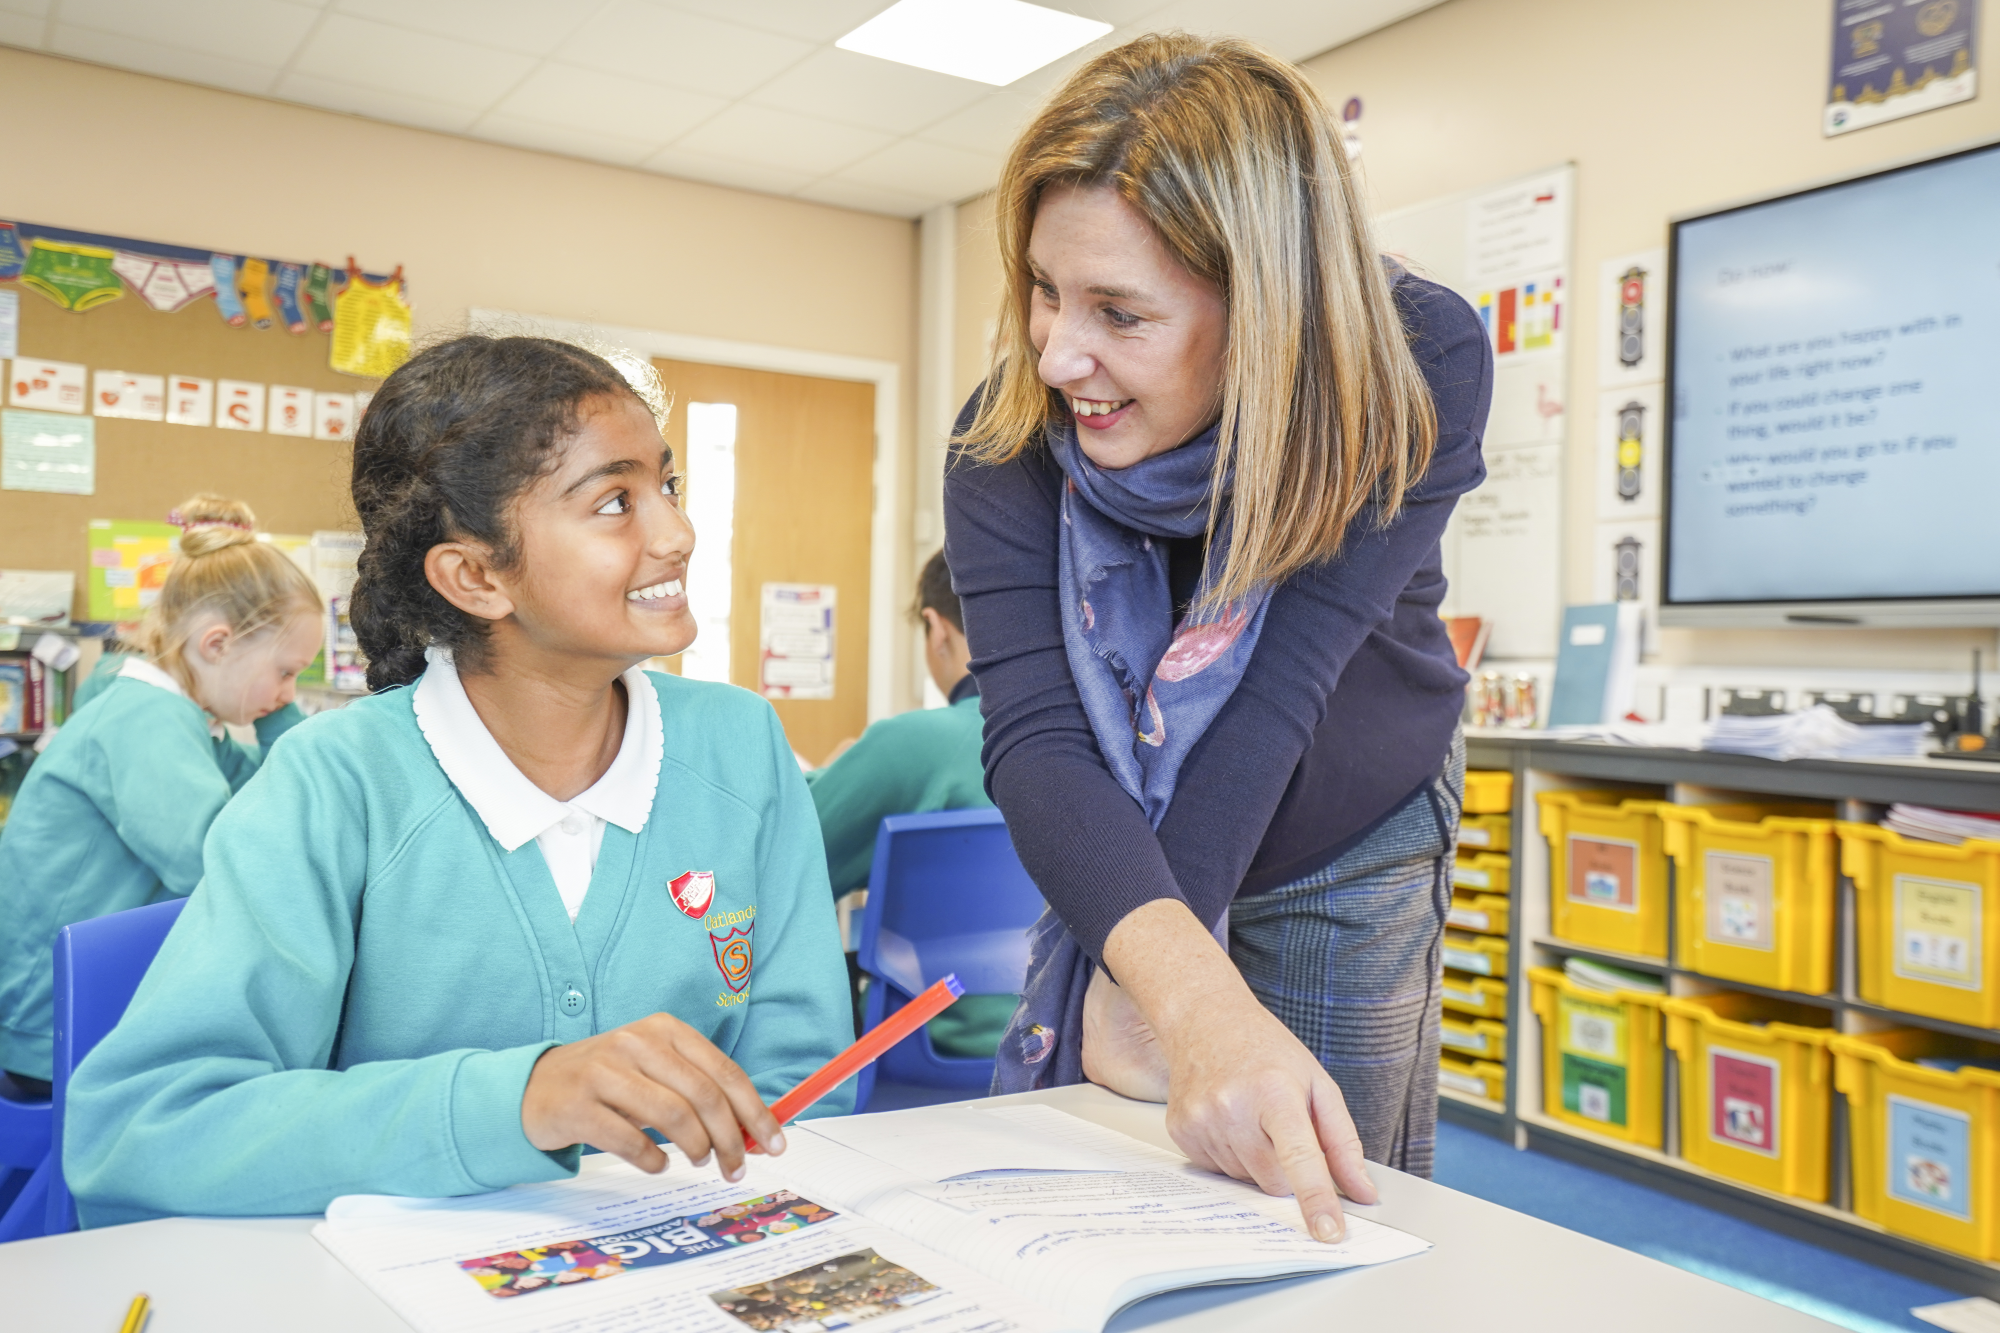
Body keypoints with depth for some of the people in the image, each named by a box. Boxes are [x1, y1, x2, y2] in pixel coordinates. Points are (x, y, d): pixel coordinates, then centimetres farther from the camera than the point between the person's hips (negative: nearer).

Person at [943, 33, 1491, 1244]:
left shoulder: (1424, 363, -28)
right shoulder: (1010, 438, -26)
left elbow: (1282, 677, -34)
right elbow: (1035, 735, -36)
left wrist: (1142, 985, -37)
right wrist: (1193, 995, -53)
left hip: (1349, 850, -1)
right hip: (1122, 860, 2)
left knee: (1332, 1204, 9)